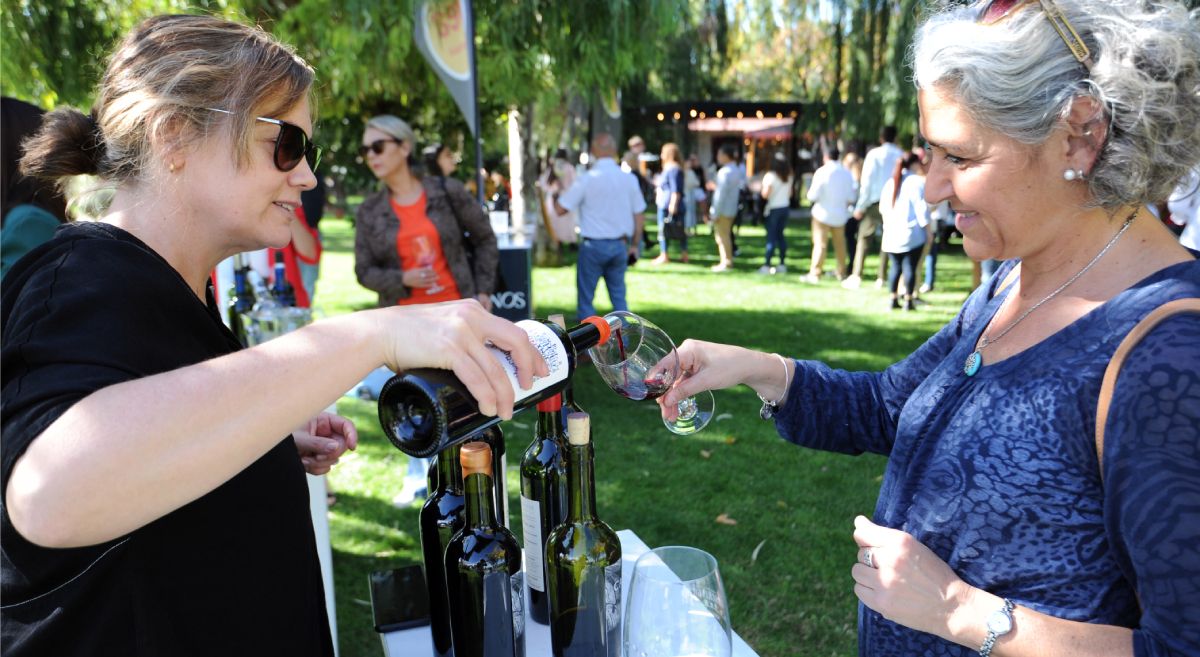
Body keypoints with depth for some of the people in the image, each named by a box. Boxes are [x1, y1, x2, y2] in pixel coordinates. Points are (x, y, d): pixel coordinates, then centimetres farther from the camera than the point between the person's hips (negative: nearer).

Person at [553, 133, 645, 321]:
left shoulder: (586, 179, -10)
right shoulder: (629, 179, 2)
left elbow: (560, 209, -8)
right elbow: (638, 214, 6)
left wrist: (557, 194, 14)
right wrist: (635, 244, 16)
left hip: (593, 244, -4)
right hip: (620, 245, 4)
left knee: (585, 298, 7)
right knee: (619, 295, 14)